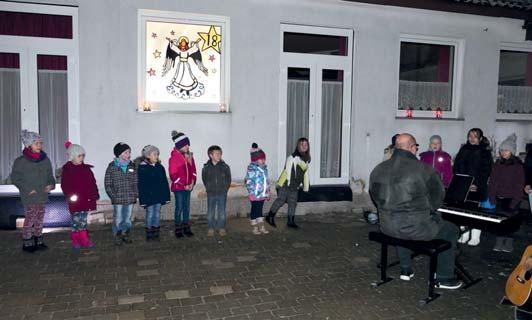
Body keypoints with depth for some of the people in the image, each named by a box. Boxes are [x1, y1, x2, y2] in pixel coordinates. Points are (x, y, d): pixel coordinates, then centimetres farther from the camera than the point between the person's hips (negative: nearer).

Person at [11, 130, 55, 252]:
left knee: (40, 219, 13)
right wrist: (28, 189, -14)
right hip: (29, 197, -5)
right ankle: (27, 243, 10)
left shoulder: (45, 159, 5)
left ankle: (38, 241, 25)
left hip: (42, 195, 5)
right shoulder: (21, 161, -10)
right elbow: (15, 178, -6)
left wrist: (51, 184, -5)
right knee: (30, 219, -3)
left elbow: (49, 175, 15)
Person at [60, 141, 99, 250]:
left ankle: (84, 240, 18)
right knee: (76, 220, 1)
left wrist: (95, 194, 4)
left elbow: (92, 183, 11)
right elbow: (65, 185, -9)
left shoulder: (86, 168, 9)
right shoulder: (66, 170, -4)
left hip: (86, 199, 4)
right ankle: (75, 241, 13)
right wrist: (69, 196, -21)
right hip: (75, 200, -4)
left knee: (83, 220, 11)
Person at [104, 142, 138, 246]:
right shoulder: (112, 167, -4)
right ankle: (117, 237, 16)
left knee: (127, 218, 12)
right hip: (118, 199, -3)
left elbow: (136, 182, 10)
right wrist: (113, 196, -8)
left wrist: (135, 194, 1)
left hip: (130, 198, 3)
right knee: (118, 219, 1)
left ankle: (125, 234, 27)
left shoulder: (132, 166, 6)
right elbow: (108, 184, -2)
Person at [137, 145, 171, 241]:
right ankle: (149, 235, 12)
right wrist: (143, 199, -14)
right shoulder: (142, 168, -8)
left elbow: (165, 182, 10)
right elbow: (141, 185, -10)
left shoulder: (160, 167, 7)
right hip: (149, 197, -5)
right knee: (150, 214, 1)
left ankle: (156, 233, 20)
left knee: (157, 214, 10)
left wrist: (166, 196, 7)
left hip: (159, 196, 5)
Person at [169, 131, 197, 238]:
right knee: (179, 208, 1)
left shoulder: (189, 156, 7)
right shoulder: (174, 158, -11)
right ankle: (178, 229, 11)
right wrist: (183, 185, -13)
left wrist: (192, 183, -3)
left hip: (188, 187, 5)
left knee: (187, 207, 11)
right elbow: (173, 175, -12)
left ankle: (186, 227, 21)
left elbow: (193, 170, 11)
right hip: (178, 187, -5)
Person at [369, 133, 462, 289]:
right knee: (451, 230, 20)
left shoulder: (378, 170, 0)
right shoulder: (424, 170, -14)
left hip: (387, 228, 5)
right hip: (417, 229, -5)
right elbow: (437, 199, -3)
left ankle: (405, 269, 43)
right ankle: (443, 278, 27)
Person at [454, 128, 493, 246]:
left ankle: (475, 237, 11)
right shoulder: (464, 149, 10)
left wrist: (477, 185, -16)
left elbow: (486, 171, -7)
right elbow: (456, 167, 8)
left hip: (478, 189, -4)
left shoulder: (485, 152, -1)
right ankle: (465, 235, 19)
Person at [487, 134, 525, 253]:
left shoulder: (518, 165, -6)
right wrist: (492, 196, 0)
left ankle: (509, 244, 13)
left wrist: (515, 201, -14)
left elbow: (520, 184, -9)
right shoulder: (498, 164, 7)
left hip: (511, 199, -4)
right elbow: (492, 181, 7)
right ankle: (499, 243, 14)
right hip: (499, 198, 4)